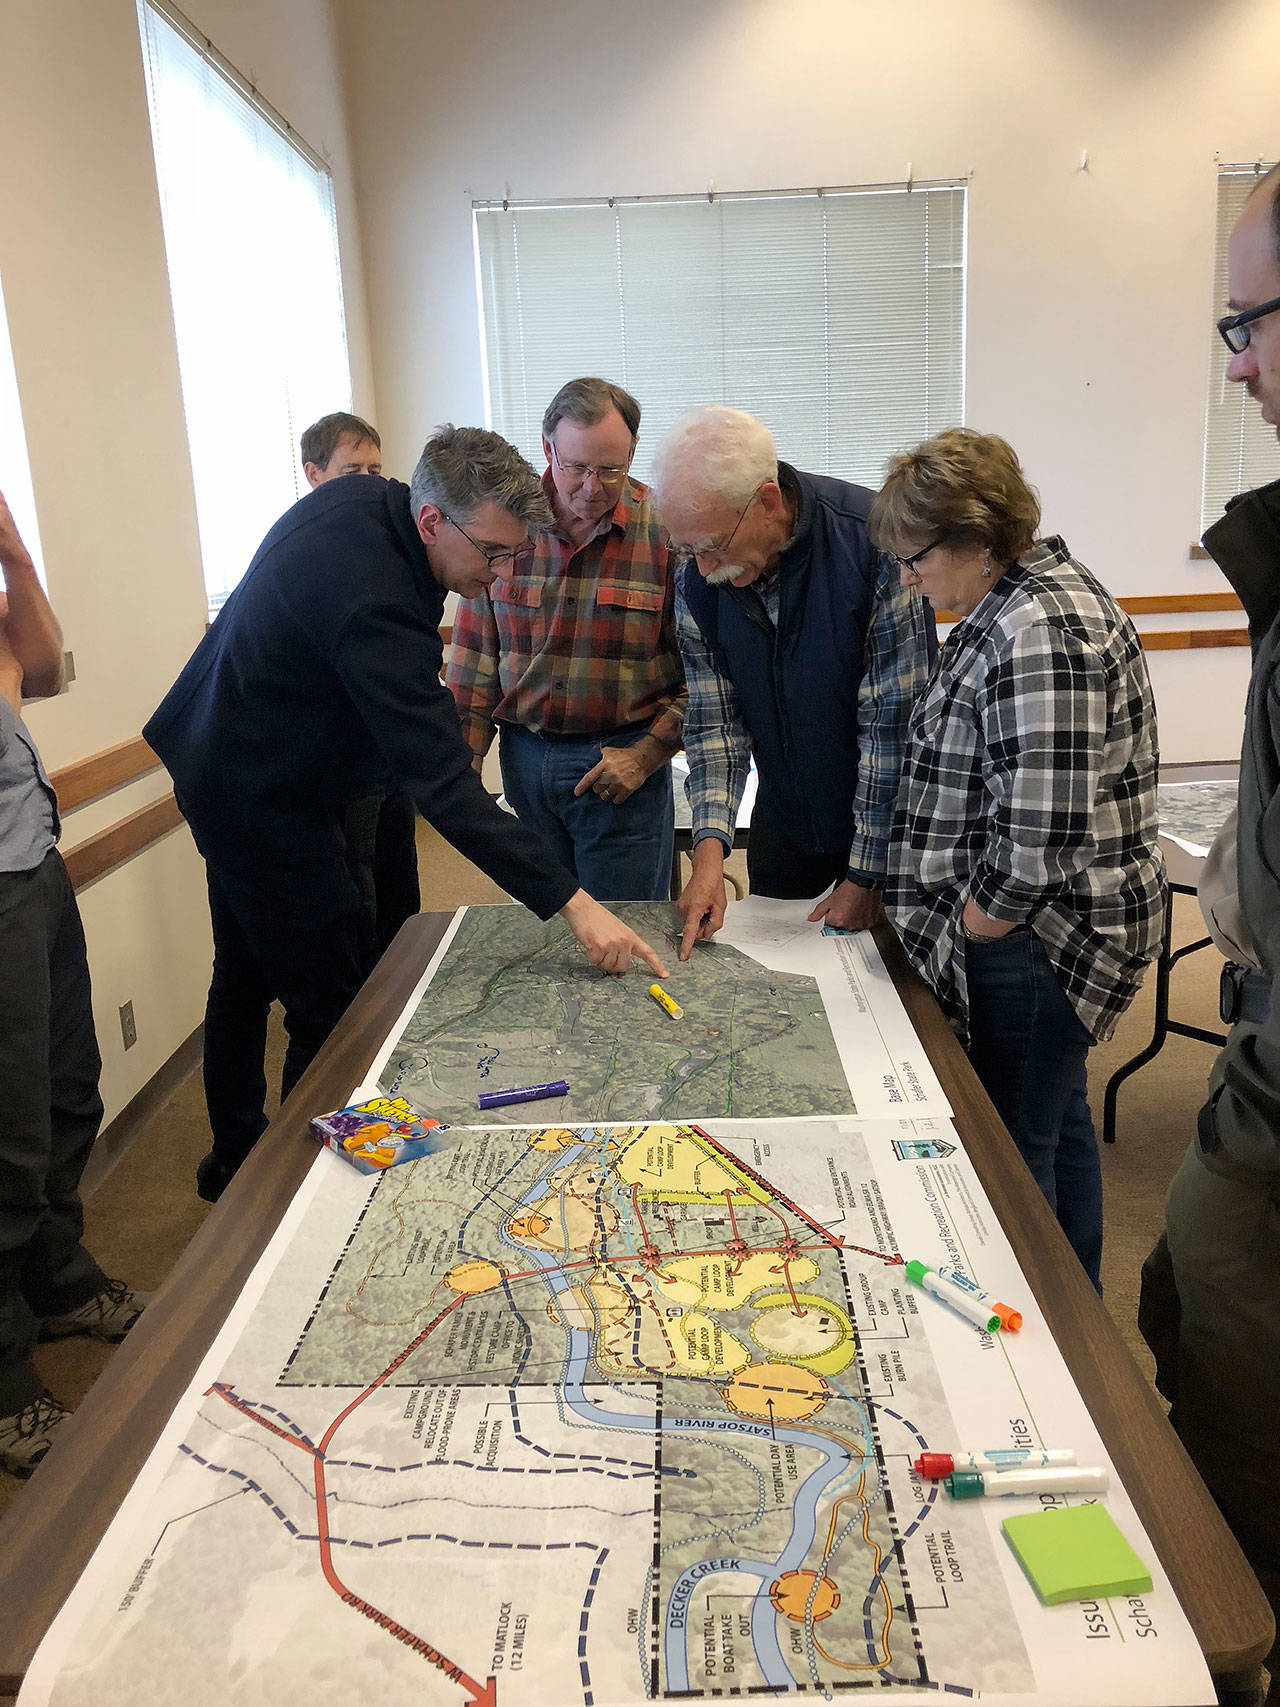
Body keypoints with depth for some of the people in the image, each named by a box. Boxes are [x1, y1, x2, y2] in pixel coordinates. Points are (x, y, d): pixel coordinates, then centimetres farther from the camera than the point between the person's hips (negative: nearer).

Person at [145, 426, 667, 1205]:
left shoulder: (357, 497, -4)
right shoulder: (376, 604, -34)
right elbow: (444, 787, -38)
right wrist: (572, 901, -39)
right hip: (266, 804, -11)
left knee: (246, 977, 22)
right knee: (333, 1009, -2)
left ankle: (234, 1159, 40)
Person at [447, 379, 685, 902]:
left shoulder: (666, 530, -8)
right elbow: (475, 657, 6)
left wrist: (645, 756, -12)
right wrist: (464, 759, 2)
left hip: (622, 760, -3)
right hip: (524, 757, 3)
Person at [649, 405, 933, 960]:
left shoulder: (874, 543, -26)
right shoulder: (698, 580, -11)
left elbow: (895, 724, -24)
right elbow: (713, 720, -6)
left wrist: (866, 876, -20)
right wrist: (710, 845, -20)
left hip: (889, 816, -4)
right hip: (784, 824, 4)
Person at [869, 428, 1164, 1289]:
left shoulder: (1039, 633, -23)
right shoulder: (1027, 599, 12)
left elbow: (1046, 823, -30)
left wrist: (982, 919, -16)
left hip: (1035, 943, -11)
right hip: (1048, 934, 11)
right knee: (1058, 1123, 23)